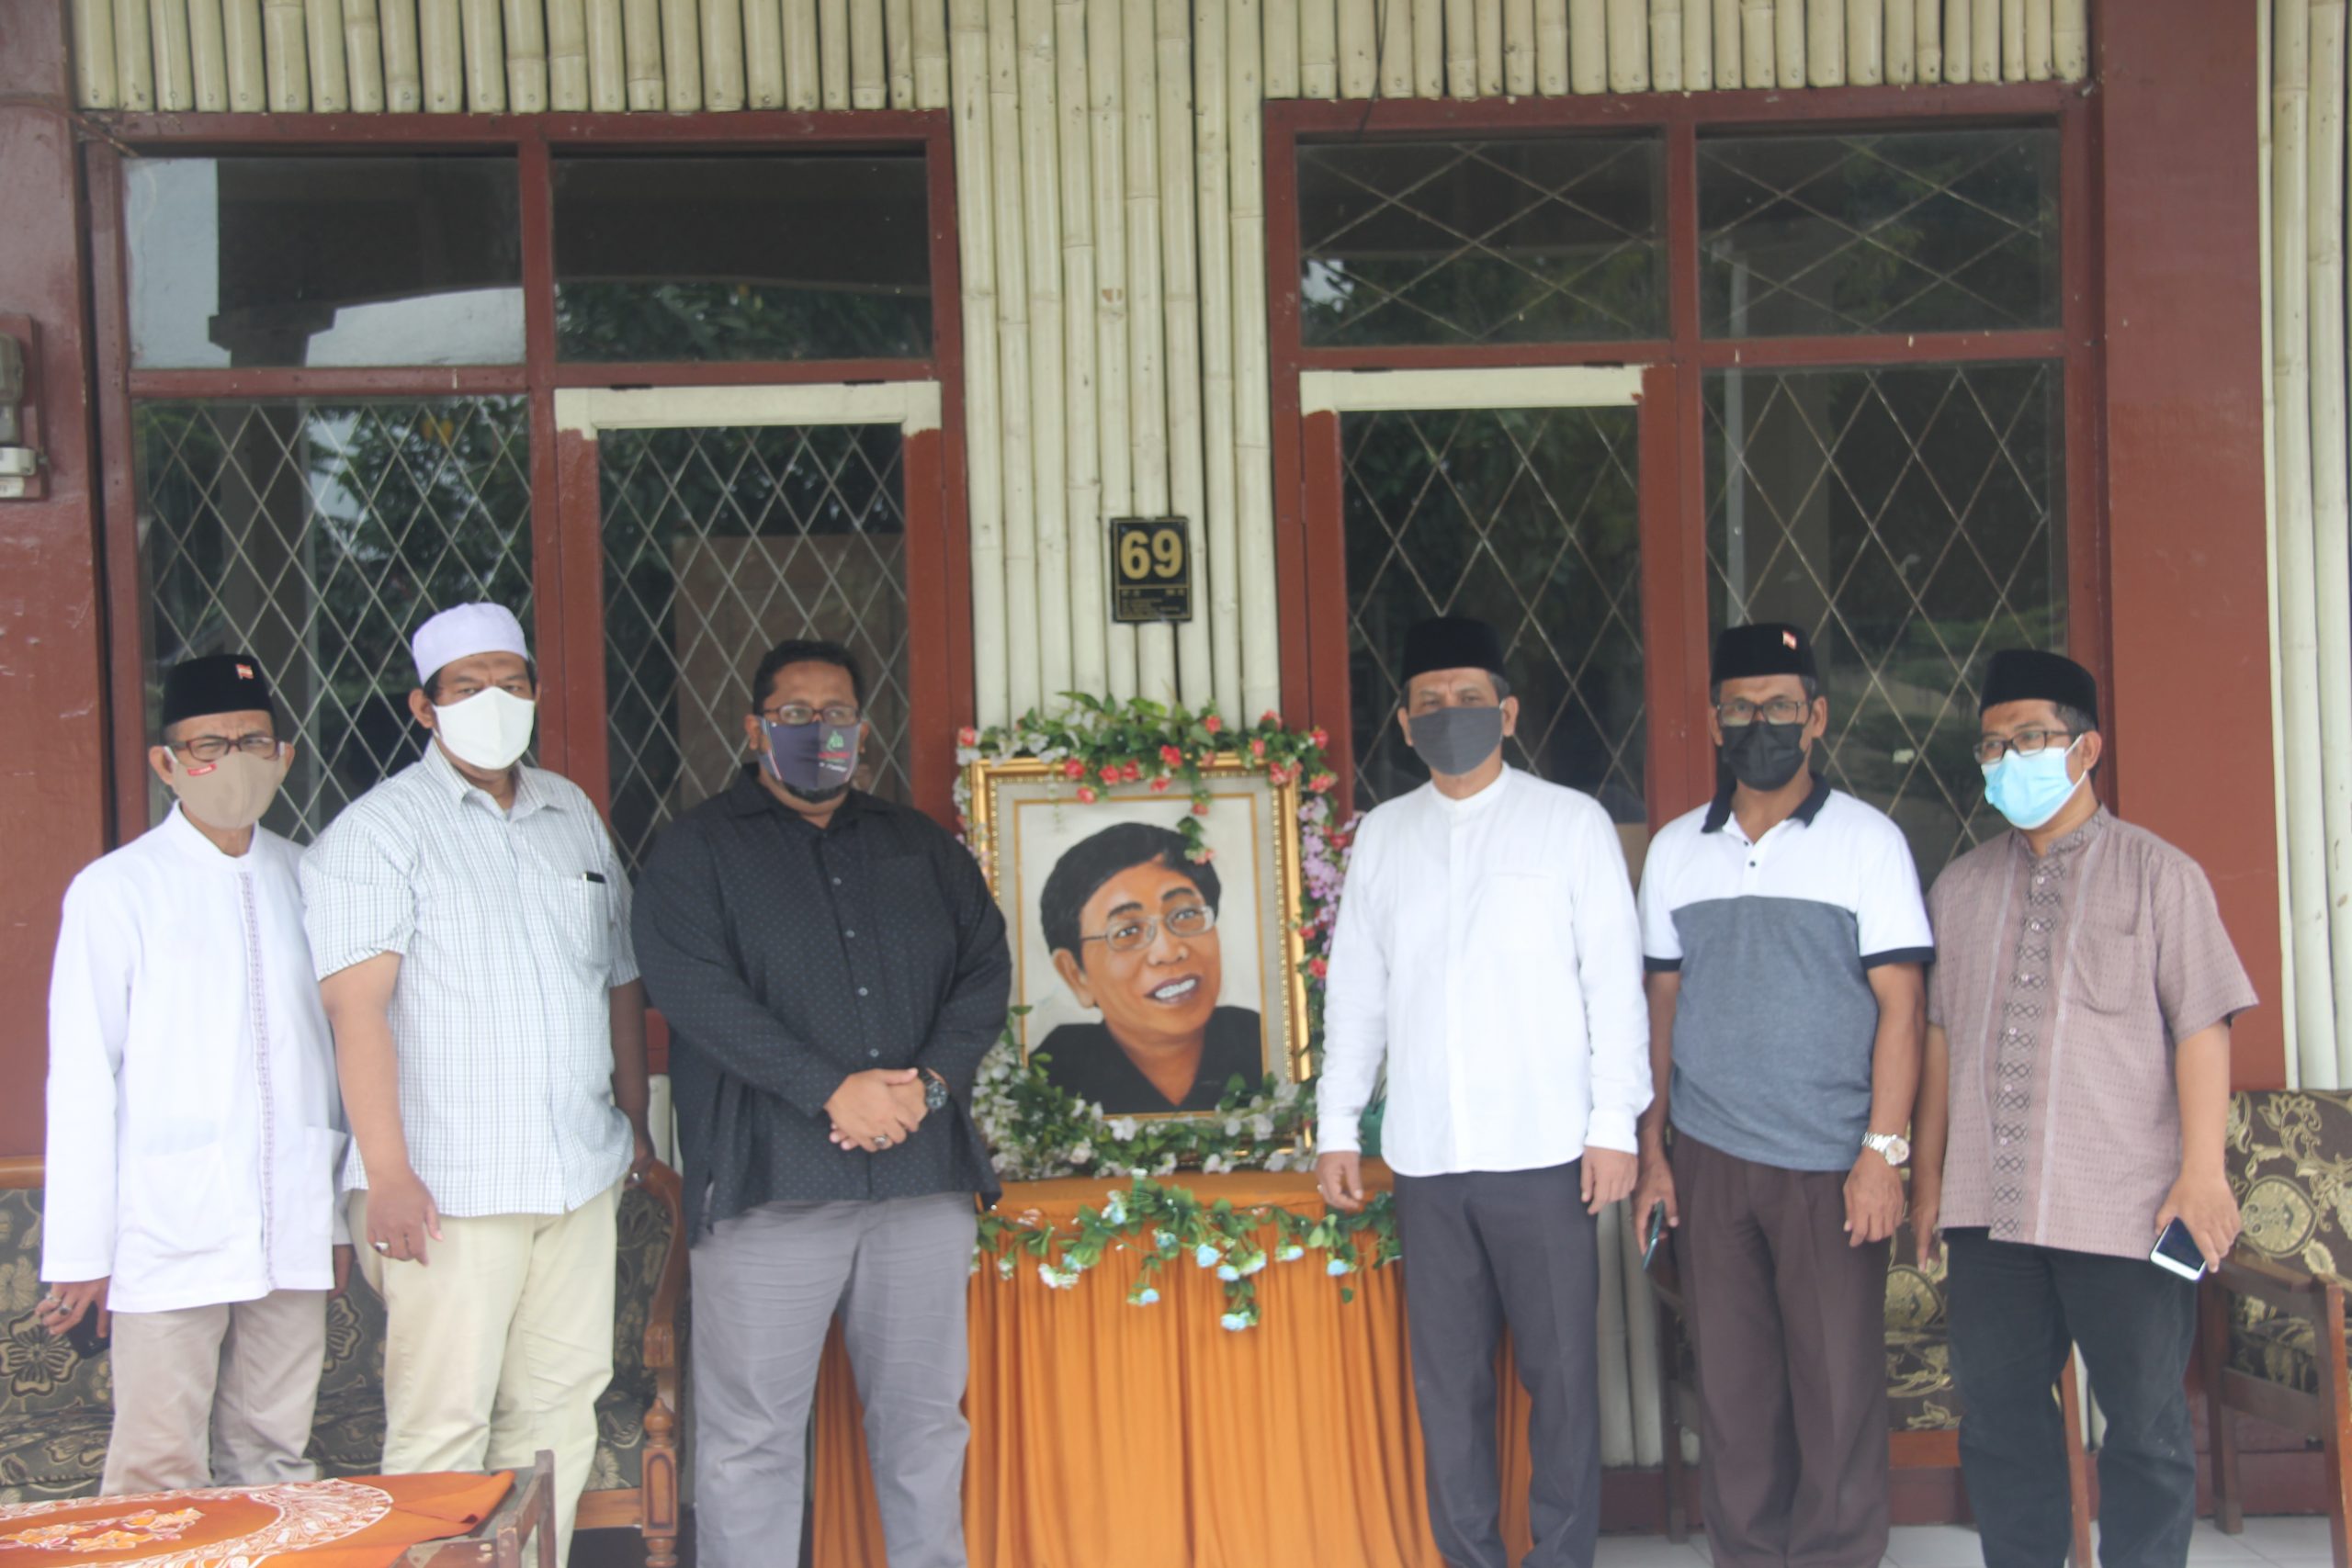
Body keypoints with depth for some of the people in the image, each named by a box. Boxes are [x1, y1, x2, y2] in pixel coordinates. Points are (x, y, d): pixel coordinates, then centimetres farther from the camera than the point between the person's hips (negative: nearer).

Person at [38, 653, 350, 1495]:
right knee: (160, 1482, -3)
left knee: (276, 1464, 9)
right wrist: (81, 1250, -4)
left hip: (292, 1231, 4)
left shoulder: (305, 879, 9)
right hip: (170, 1232, -3)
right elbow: (82, 1079, -2)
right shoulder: (116, 889, -1)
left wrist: (339, 1215, 13)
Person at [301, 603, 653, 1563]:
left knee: (560, 1405, 9)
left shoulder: (572, 815, 15)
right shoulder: (380, 829, -4)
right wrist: (387, 1173, -18)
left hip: (580, 1176, 6)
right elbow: (356, 1005, -12)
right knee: (443, 1425, -5)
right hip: (451, 1188, -6)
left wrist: (636, 1120, 17)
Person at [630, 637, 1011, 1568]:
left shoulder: (922, 847, 18)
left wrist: (929, 1083, -8)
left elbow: (985, 969, 10)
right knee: (752, 1432, -1)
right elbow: (694, 988, -10)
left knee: (925, 1419, 10)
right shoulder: (700, 849, 4)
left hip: (925, 1171, 4)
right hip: (769, 1178, -4)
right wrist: (833, 1090, -17)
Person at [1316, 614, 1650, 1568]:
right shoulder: (1382, 834, 12)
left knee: (1560, 1369, 2)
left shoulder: (1570, 822, 3)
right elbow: (1355, 991, 14)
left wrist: (1614, 1123, -5)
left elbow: (1614, 980, 0)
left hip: (1543, 1149, -3)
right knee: (1447, 1374, 8)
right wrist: (1338, 1128, 10)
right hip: (1424, 1155, 3)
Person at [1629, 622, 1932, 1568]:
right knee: (1732, 1385, 7)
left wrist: (1883, 1151, -10)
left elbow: (1899, 1005, -4)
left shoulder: (1866, 840, 0)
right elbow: (1662, 1007, 13)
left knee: (1839, 1390, 1)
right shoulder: (1675, 850, 10)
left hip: (1830, 1164, -3)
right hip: (1708, 1160, 3)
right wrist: (1651, 1152, 9)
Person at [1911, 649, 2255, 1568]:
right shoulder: (1961, 887, 14)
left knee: (2145, 1423, 3)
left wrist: (2202, 1170, -12)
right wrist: (1927, 1173, 13)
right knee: (1999, 1416, 9)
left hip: (2123, 1207, -4)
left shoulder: (2156, 874, 1)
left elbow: (2201, 1027, -5)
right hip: (1988, 1207, 4)